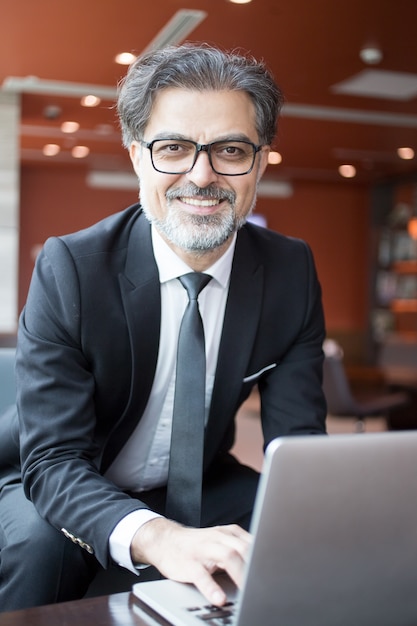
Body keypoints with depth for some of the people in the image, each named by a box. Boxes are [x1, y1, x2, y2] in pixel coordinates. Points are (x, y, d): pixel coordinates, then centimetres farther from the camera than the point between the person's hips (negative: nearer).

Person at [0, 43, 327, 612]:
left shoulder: (292, 272, -12)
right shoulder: (69, 268, -22)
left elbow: (298, 442, -12)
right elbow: (53, 459, -26)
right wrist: (158, 538, -46)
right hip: (75, 496, -3)